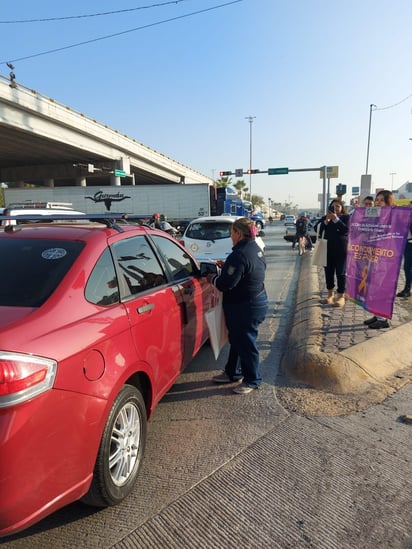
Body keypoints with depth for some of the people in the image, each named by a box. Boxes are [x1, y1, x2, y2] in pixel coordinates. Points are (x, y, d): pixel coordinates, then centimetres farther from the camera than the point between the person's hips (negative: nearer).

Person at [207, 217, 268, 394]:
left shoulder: (240, 255, -26)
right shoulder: (256, 249, 7)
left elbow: (226, 284, -26)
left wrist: (212, 278, -7)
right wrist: (226, 267, 9)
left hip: (245, 307, -10)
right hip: (257, 301, 10)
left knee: (245, 342, 6)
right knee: (237, 339, 22)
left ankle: (252, 380, 25)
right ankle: (233, 373, 37)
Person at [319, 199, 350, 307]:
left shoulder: (346, 217, 3)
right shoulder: (325, 218, 12)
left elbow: (346, 229, -14)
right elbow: (320, 231, 0)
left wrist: (336, 219, -19)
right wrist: (326, 221, -13)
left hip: (341, 249, -3)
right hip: (328, 249, 4)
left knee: (340, 273, -2)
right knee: (328, 272, 7)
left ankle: (341, 296, 4)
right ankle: (330, 295, 19)